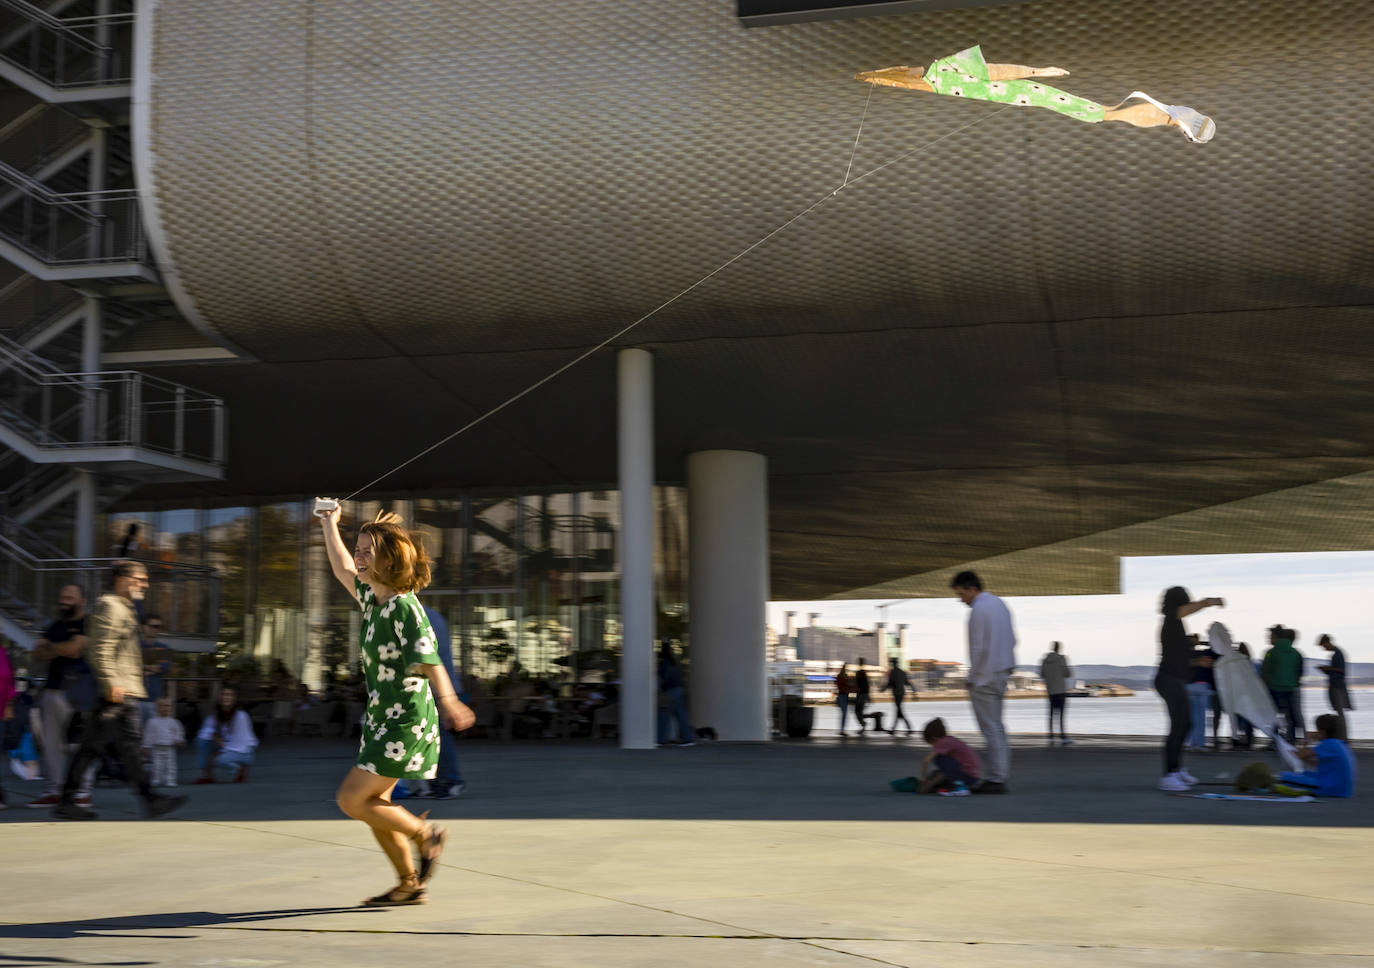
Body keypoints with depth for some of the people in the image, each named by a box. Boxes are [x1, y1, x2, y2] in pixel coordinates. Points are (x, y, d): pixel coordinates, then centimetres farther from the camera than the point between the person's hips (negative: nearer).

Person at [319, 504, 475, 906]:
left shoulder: (405, 606, -19)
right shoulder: (371, 597, 6)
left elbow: (429, 660, -30)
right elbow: (342, 569, 25)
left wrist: (449, 702, -43)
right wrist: (330, 526, 29)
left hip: (407, 723, -9)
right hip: (382, 721, 9)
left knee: (352, 799, -8)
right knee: (373, 804, 12)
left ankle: (426, 835, 8)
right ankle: (409, 885, 24)